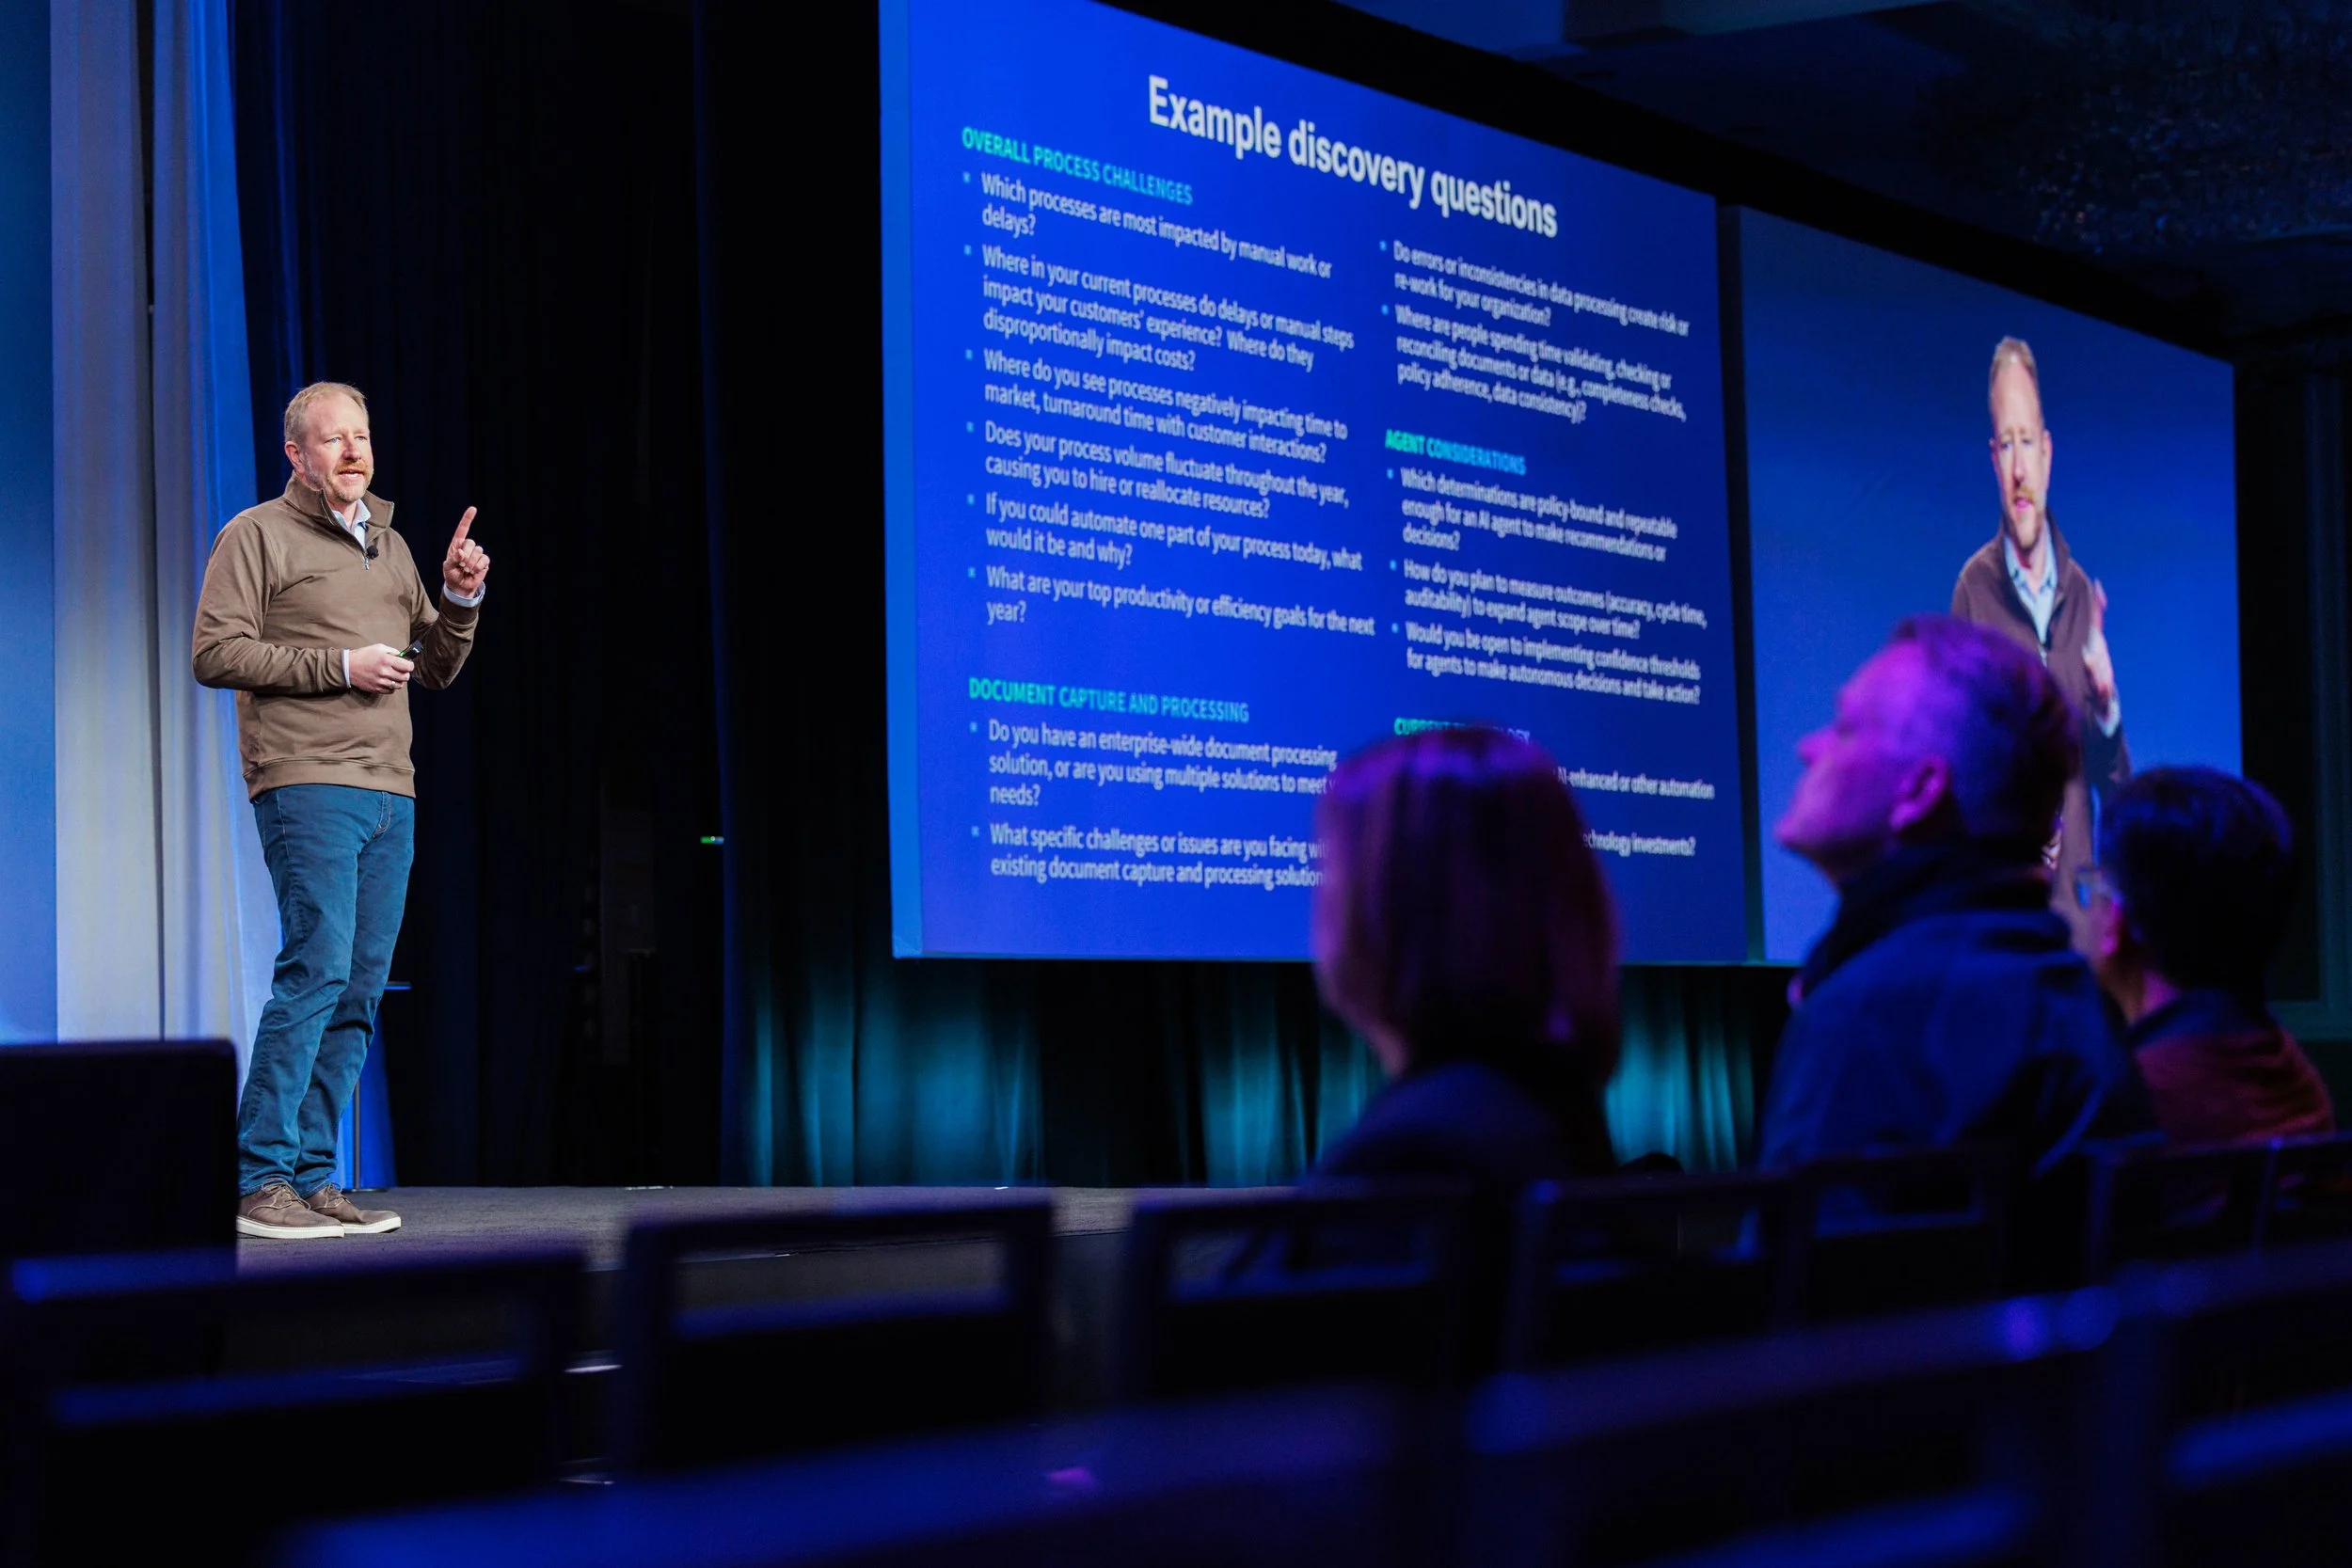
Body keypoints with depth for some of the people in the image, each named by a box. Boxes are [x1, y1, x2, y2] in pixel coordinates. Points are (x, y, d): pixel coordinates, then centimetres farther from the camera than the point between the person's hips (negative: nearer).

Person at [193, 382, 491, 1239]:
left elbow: (438, 668, 23)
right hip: (307, 784, -7)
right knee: (317, 969, -16)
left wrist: (459, 600, 5)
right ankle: (260, 1179, -13)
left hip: (391, 792, 7)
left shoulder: (389, 545, 22)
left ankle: (311, 1178, 7)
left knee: (360, 988, 3)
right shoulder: (257, 535, 2)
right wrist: (337, 666, -12)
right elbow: (215, 652, -8)